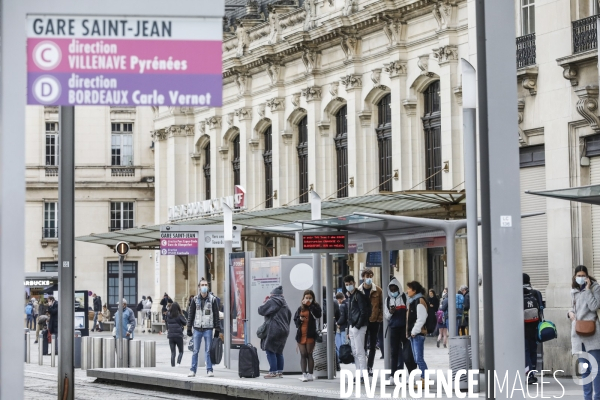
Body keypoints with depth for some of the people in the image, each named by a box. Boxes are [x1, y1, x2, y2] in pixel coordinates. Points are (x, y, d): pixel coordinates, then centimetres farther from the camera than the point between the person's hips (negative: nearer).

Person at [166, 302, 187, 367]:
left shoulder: (168, 316, 0)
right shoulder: (179, 316, -11)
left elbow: (167, 323, 10)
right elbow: (185, 323, 0)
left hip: (171, 336, 3)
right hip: (178, 336, -3)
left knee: (173, 352, 9)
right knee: (181, 351, 9)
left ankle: (172, 365, 3)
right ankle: (178, 363, -12)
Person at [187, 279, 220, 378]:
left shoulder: (212, 299, 3)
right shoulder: (195, 299, 7)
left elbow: (216, 314, 5)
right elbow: (191, 314, 10)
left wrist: (217, 329, 1)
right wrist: (189, 328, 5)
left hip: (208, 329, -1)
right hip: (197, 329, 1)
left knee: (208, 351, 1)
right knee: (195, 351, 3)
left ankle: (209, 370, 5)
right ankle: (193, 370, 7)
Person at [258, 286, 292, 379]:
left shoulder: (271, 301, -9)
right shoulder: (284, 303, 15)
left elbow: (261, 311, -9)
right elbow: (289, 316, 20)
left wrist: (265, 302, 7)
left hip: (274, 330, -8)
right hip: (284, 330, 8)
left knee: (270, 350, -5)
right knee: (279, 351, 13)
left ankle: (273, 372, -11)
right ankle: (280, 371, 11)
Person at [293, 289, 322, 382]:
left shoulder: (315, 307, 1)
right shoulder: (300, 308, 12)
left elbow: (318, 315, -19)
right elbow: (295, 320, 13)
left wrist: (310, 305, -17)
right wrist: (300, 319, -8)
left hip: (310, 335, -3)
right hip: (301, 334, 4)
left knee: (309, 354, -1)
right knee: (303, 355, 3)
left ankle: (310, 374, 3)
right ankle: (304, 374, 4)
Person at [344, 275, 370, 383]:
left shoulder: (359, 295, -9)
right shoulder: (350, 296, 19)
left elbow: (363, 312, -16)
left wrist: (358, 326, -18)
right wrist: (349, 330, 18)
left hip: (358, 327, -9)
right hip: (352, 327, 9)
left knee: (359, 351, -10)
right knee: (354, 352, 9)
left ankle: (364, 375, -10)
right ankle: (359, 374, 13)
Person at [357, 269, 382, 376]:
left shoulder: (377, 290, 0)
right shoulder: (358, 291, -1)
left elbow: (381, 305, 4)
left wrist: (380, 318, -5)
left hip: (374, 321, 1)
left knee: (373, 346, 9)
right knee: (363, 345, -1)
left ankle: (370, 367, 18)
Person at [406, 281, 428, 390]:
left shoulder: (420, 301, -12)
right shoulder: (412, 301, 18)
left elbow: (421, 318, -18)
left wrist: (414, 331, -18)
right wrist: (410, 332, 15)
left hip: (418, 333, -10)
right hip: (413, 333, 10)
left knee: (419, 358, -10)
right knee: (416, 358, 11)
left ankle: (425, 380, -7)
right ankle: (423, 379, 16)